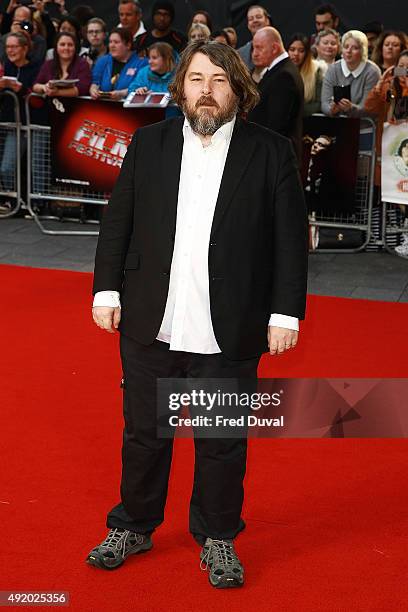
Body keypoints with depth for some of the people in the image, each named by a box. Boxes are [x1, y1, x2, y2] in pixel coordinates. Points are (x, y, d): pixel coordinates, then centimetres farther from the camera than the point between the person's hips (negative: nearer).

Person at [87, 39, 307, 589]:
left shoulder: (271, 152, -2)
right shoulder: (149, 143, 4)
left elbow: (291, 239, -2)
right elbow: (117, 222, 7)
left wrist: (285, 313, -6)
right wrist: (107, 290, 2)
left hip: (228, 335, -2)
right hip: (150, 325, 2)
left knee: (222, 442, 9)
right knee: (143, 432, 15)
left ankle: (218, 538, 28)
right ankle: (134, 526, 34)